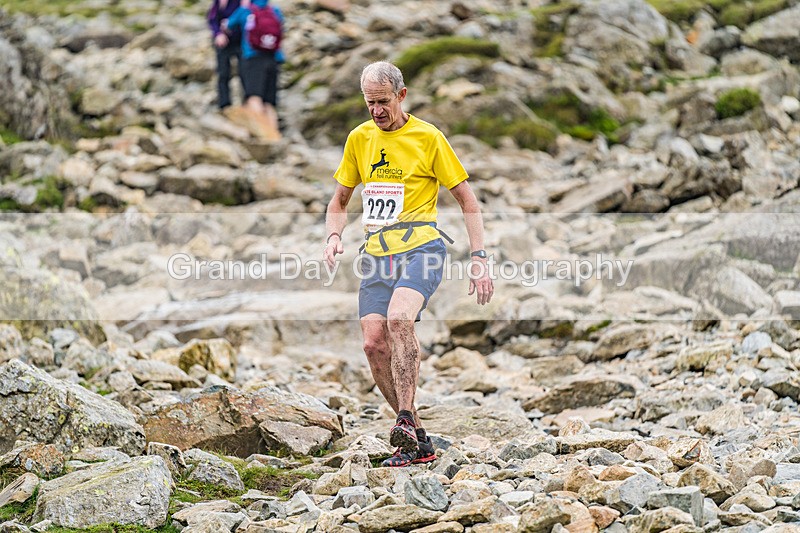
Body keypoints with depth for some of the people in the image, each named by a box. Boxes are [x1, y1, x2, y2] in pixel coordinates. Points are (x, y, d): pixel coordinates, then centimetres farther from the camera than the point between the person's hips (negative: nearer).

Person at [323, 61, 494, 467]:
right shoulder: (359, 139, 13)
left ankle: (406, 420, -31)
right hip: (376, 253, 5)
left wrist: (479, 258, -6)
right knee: (375, 345, -8)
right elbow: (340, 200, 23)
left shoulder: (427, 137, 0)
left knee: (398, 318, -32)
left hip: (420, 246, -5)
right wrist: (333, 236, 2)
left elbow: (467, 200, 3)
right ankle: (418, 441, 2)